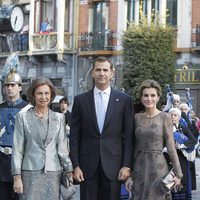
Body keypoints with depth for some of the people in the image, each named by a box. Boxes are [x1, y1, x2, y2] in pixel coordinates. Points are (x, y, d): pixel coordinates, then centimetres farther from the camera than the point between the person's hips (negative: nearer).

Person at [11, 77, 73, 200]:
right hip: (30, 173, -2)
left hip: (53, 172, 2)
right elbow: (17, 149, 1)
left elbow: (62, 147, 8)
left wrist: (69, 171, 2)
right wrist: (17, 177, -4)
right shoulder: (23, 117, 1)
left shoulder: (59, 118, 7)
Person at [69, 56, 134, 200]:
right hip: (88, 166, 1)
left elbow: (129, 136, 3)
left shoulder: (124, 100, 3)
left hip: (113, 165, 0)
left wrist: (127, 165, -3)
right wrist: (76, 165, -2)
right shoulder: (80, 100, 5)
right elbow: (74, 136, 5)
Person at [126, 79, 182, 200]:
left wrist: (178, 173, -6)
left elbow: (171, 147, -4)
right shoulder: (137, 118, 7)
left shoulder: (164, 117, -3)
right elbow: (134, 148, 10)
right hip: (139, 168, 4)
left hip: (158, 167, -3)